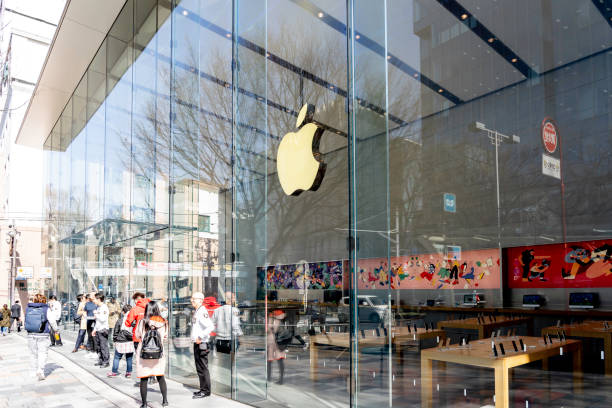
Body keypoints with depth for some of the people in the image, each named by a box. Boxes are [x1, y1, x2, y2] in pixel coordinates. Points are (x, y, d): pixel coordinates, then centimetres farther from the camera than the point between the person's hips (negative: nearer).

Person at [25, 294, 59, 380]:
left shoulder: (28, 309, 1)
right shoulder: (46, 309, -9)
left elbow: (26, 321, 7)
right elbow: (52, 321, -4)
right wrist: (56, 329, 14)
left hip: (31, 335, 4)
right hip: (43, 335, -4)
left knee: (34, 353, 15)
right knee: (42, 353, 1)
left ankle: (35, 370, 24)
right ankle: (40, 370, -13)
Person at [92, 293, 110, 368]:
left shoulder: (104, 307, -12)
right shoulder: (98, 308, 16)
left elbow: (103, 319, -21)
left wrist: (96, 314, -10)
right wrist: (94, 329, 19)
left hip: (103, 330, -9)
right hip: (98, 330, 9)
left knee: (104, 347, -6)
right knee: (98, 347, 13)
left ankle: (106, 362, 1)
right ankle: (100, 361, 23)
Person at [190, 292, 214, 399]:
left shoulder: (202, 312, -16)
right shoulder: (196, 312, 16)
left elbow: (211, 327, -27)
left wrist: (200, 337, -23)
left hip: (202, 344, -10)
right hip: (197, 344, 10)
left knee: (203, 368, -4)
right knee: (199, 368, 15)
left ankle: (205, 391, 2)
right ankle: (203, 389, 24)